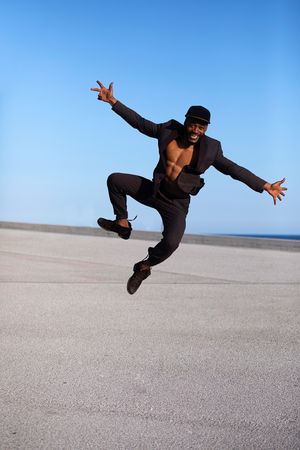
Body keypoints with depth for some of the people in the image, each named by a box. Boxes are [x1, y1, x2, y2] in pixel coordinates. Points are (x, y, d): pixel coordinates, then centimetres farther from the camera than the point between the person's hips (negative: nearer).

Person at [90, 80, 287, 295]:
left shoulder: (209, 149, -13)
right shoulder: (168, 131, -8)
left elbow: (236, 170, -10)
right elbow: (139, 122, -2)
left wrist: (266, 186, -15)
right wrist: (113, 101, -6)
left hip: (177, 204, -3)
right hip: (154, 190, 3)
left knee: (171, 242, -27)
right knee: (115, 180, -6)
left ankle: (144, 267, 4)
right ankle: (122, 224, 12)